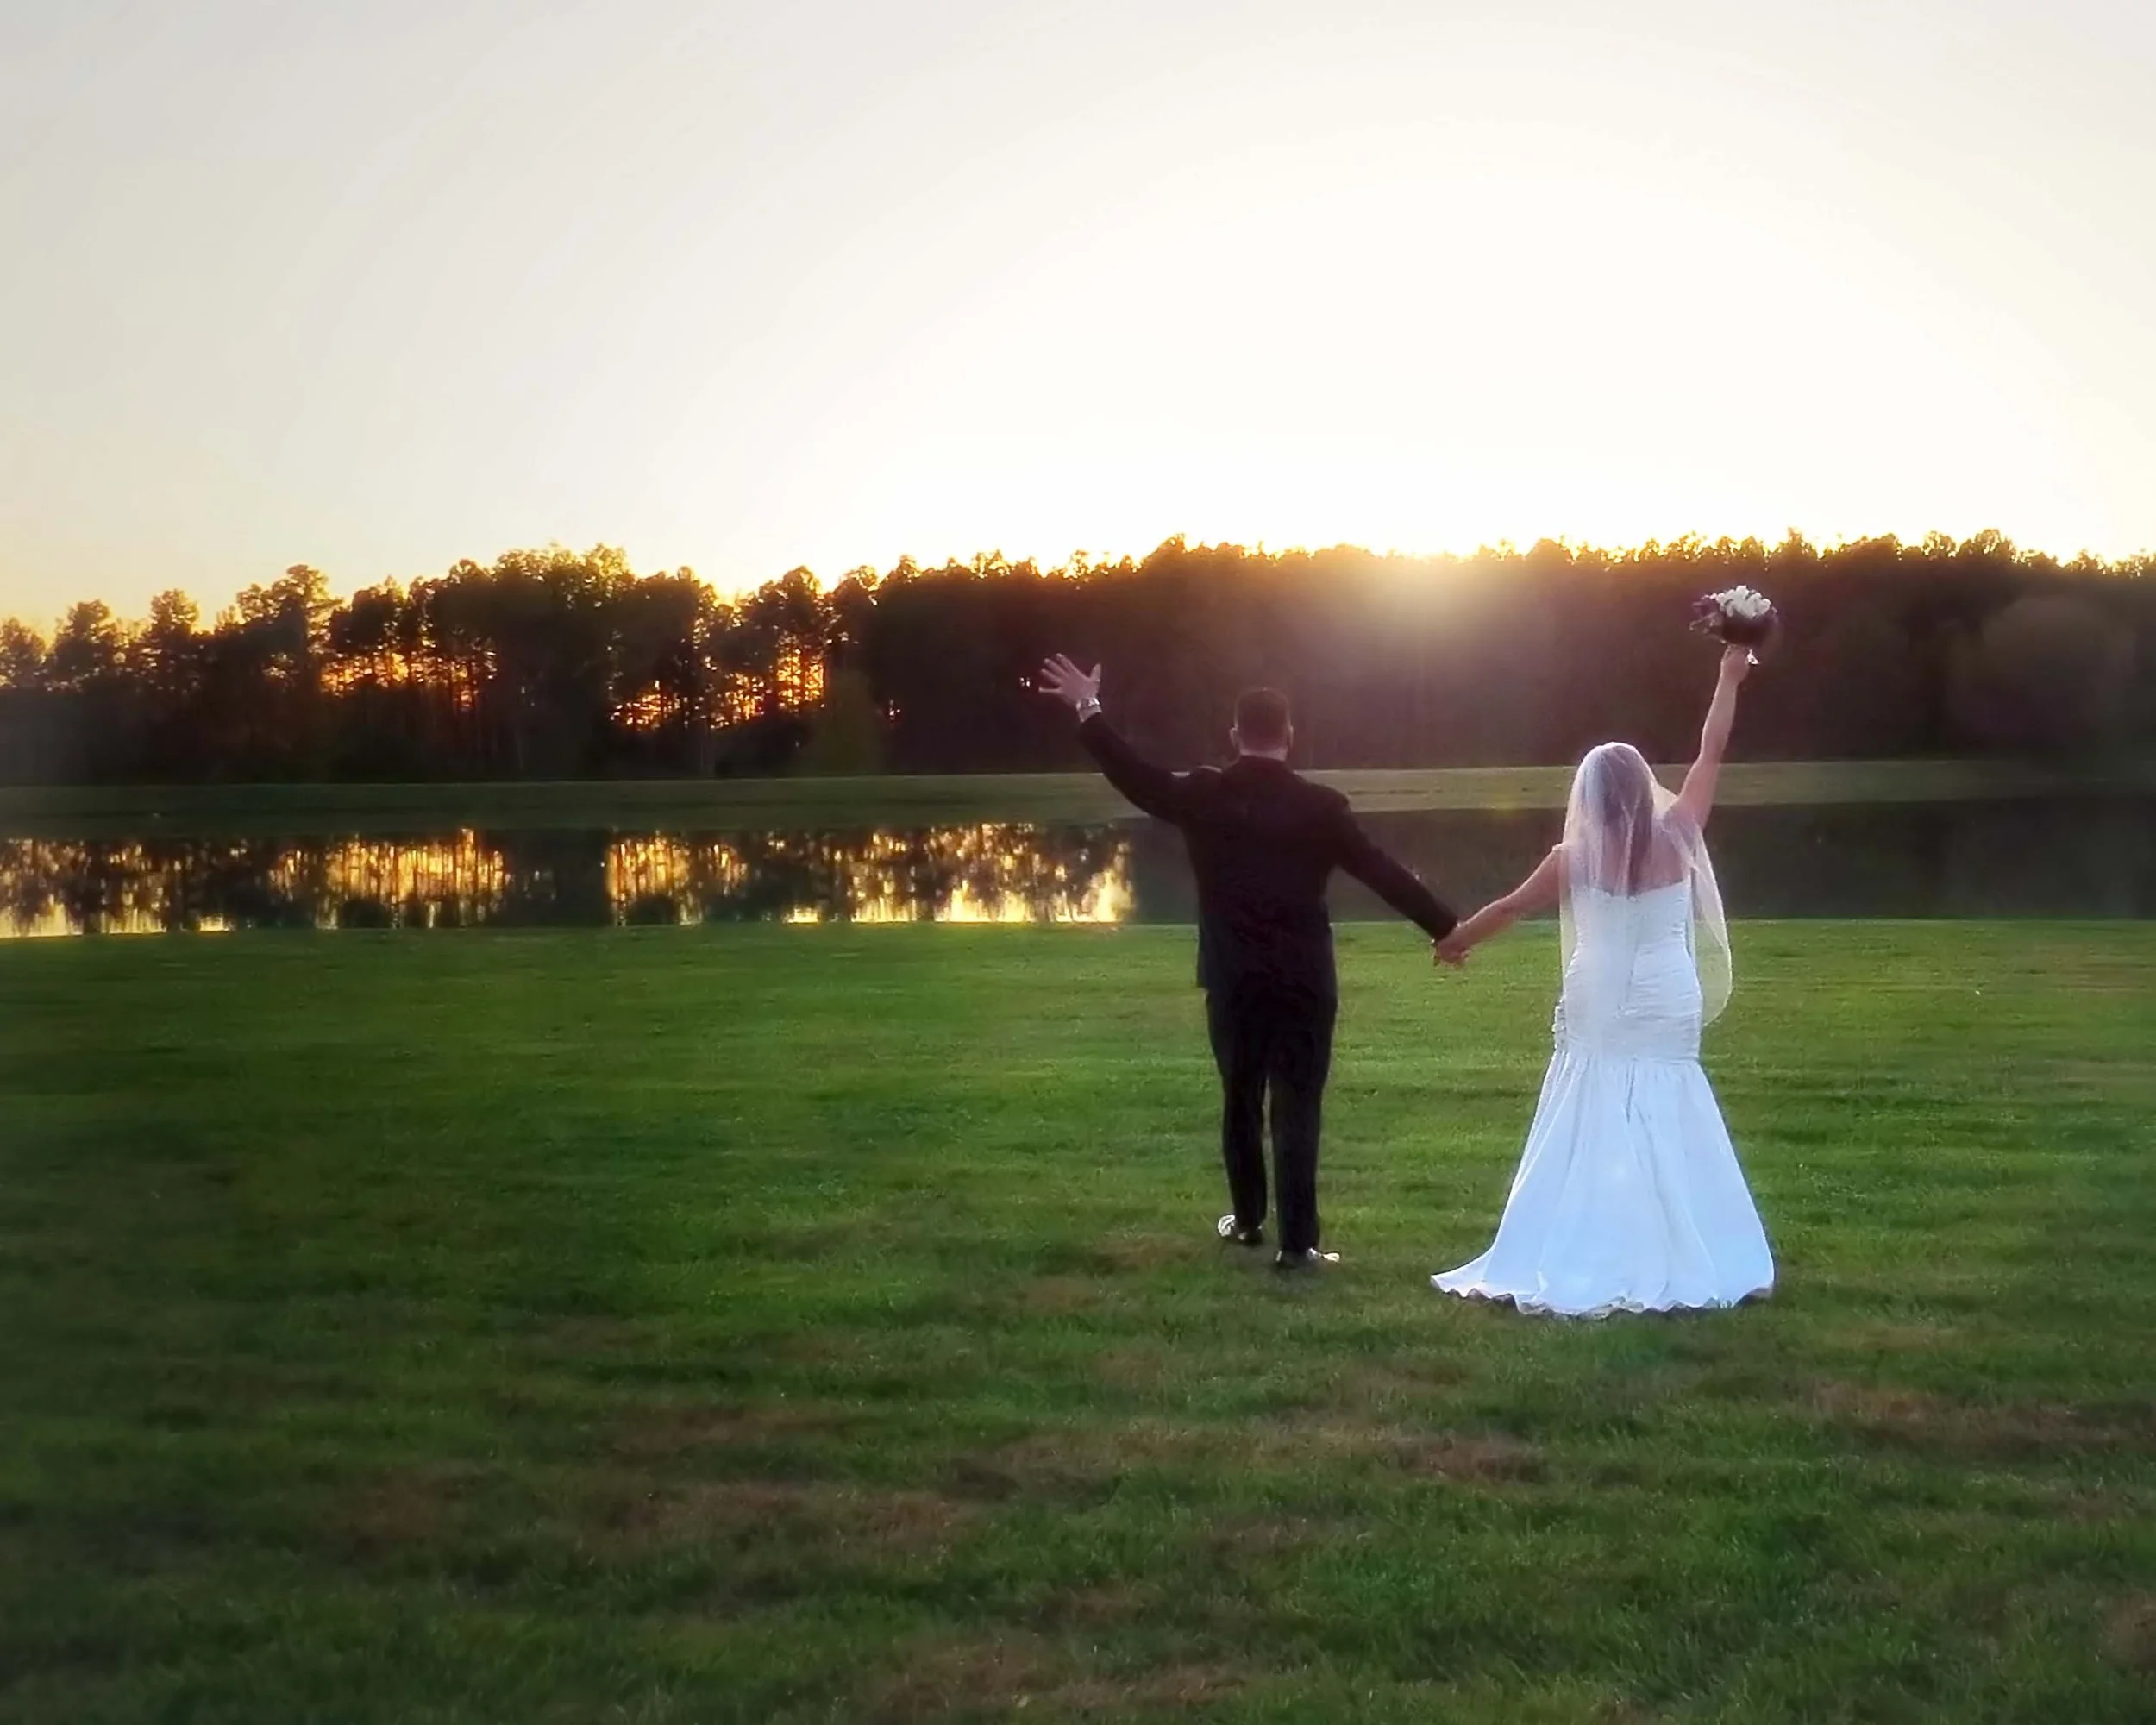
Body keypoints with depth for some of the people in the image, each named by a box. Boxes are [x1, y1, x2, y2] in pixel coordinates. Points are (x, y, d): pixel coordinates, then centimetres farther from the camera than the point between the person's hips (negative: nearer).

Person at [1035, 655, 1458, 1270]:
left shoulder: (1203, 795, -4)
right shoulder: (1321, 807, -7)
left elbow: (1135, 777, 6)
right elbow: (1386, 874, -3)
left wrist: (1088, 710, 16)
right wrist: (1447, 929, 7)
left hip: (1233, 982, 2)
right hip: (1303, 981, -2)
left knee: (1241, 1101, 18)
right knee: (1297, 1109, 1)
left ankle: (1247, 1220, 31)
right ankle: (1297, 1242, -1)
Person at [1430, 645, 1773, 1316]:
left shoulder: (1575, 857, -7)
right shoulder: (1676, 837, -6)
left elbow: (1509, 907, 5)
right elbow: (1710, 757, 3)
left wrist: (1456, 938, 21)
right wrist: (1729, 680, 13)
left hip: (1599, 1013, -1)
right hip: (1668, 1011, 1)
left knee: (1591, 1134, 4)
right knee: (1667, 1133, 8)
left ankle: (1579, 1266, 5)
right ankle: (1675, 1262, 13)